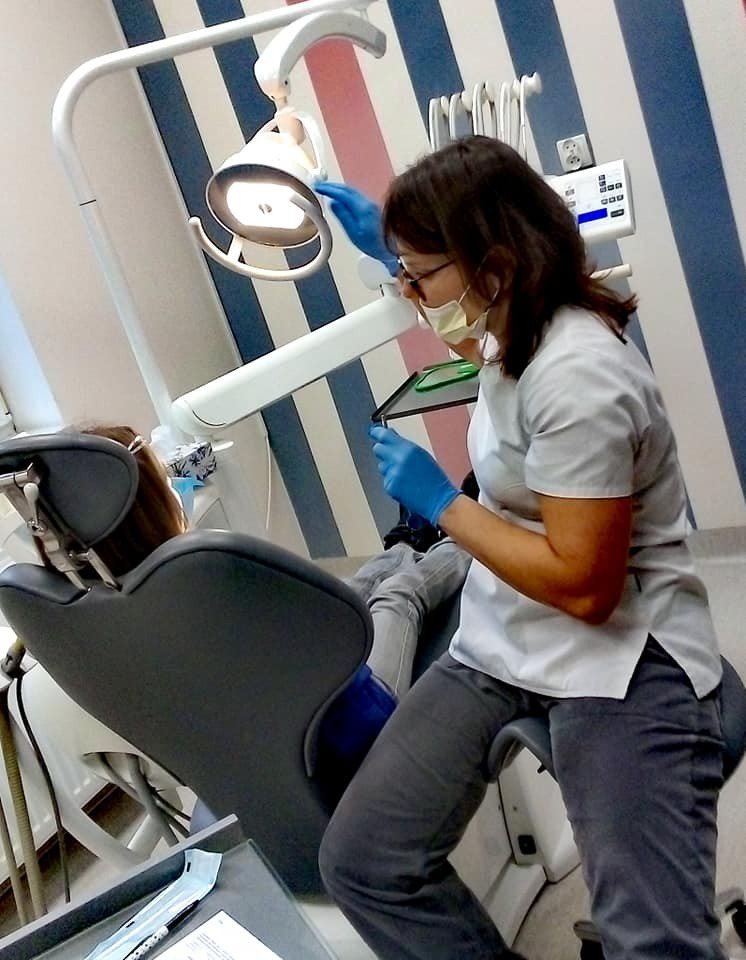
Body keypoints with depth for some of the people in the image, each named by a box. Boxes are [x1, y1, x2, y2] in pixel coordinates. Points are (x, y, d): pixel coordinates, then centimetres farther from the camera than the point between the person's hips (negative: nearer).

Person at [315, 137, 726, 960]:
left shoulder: (575, 376, -23)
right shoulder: (517, 326, 5)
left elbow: (583, 586, -24)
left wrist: (439, 502, -15)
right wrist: (392, 241, 28)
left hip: (619, 661, -8)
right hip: (504, 642, 8)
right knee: (359, 861, -5)